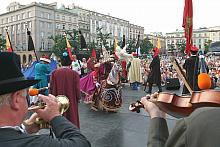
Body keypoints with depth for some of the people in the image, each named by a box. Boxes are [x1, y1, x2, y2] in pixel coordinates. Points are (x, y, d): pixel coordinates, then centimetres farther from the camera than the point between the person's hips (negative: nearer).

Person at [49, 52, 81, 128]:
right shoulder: (74, 74, -13)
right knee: (72, 119, 12)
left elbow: (51, 88, -1)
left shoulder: (54, 73, -7)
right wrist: (78, 98, 10)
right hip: (71, 102, -2)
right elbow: (77, 89, -8)